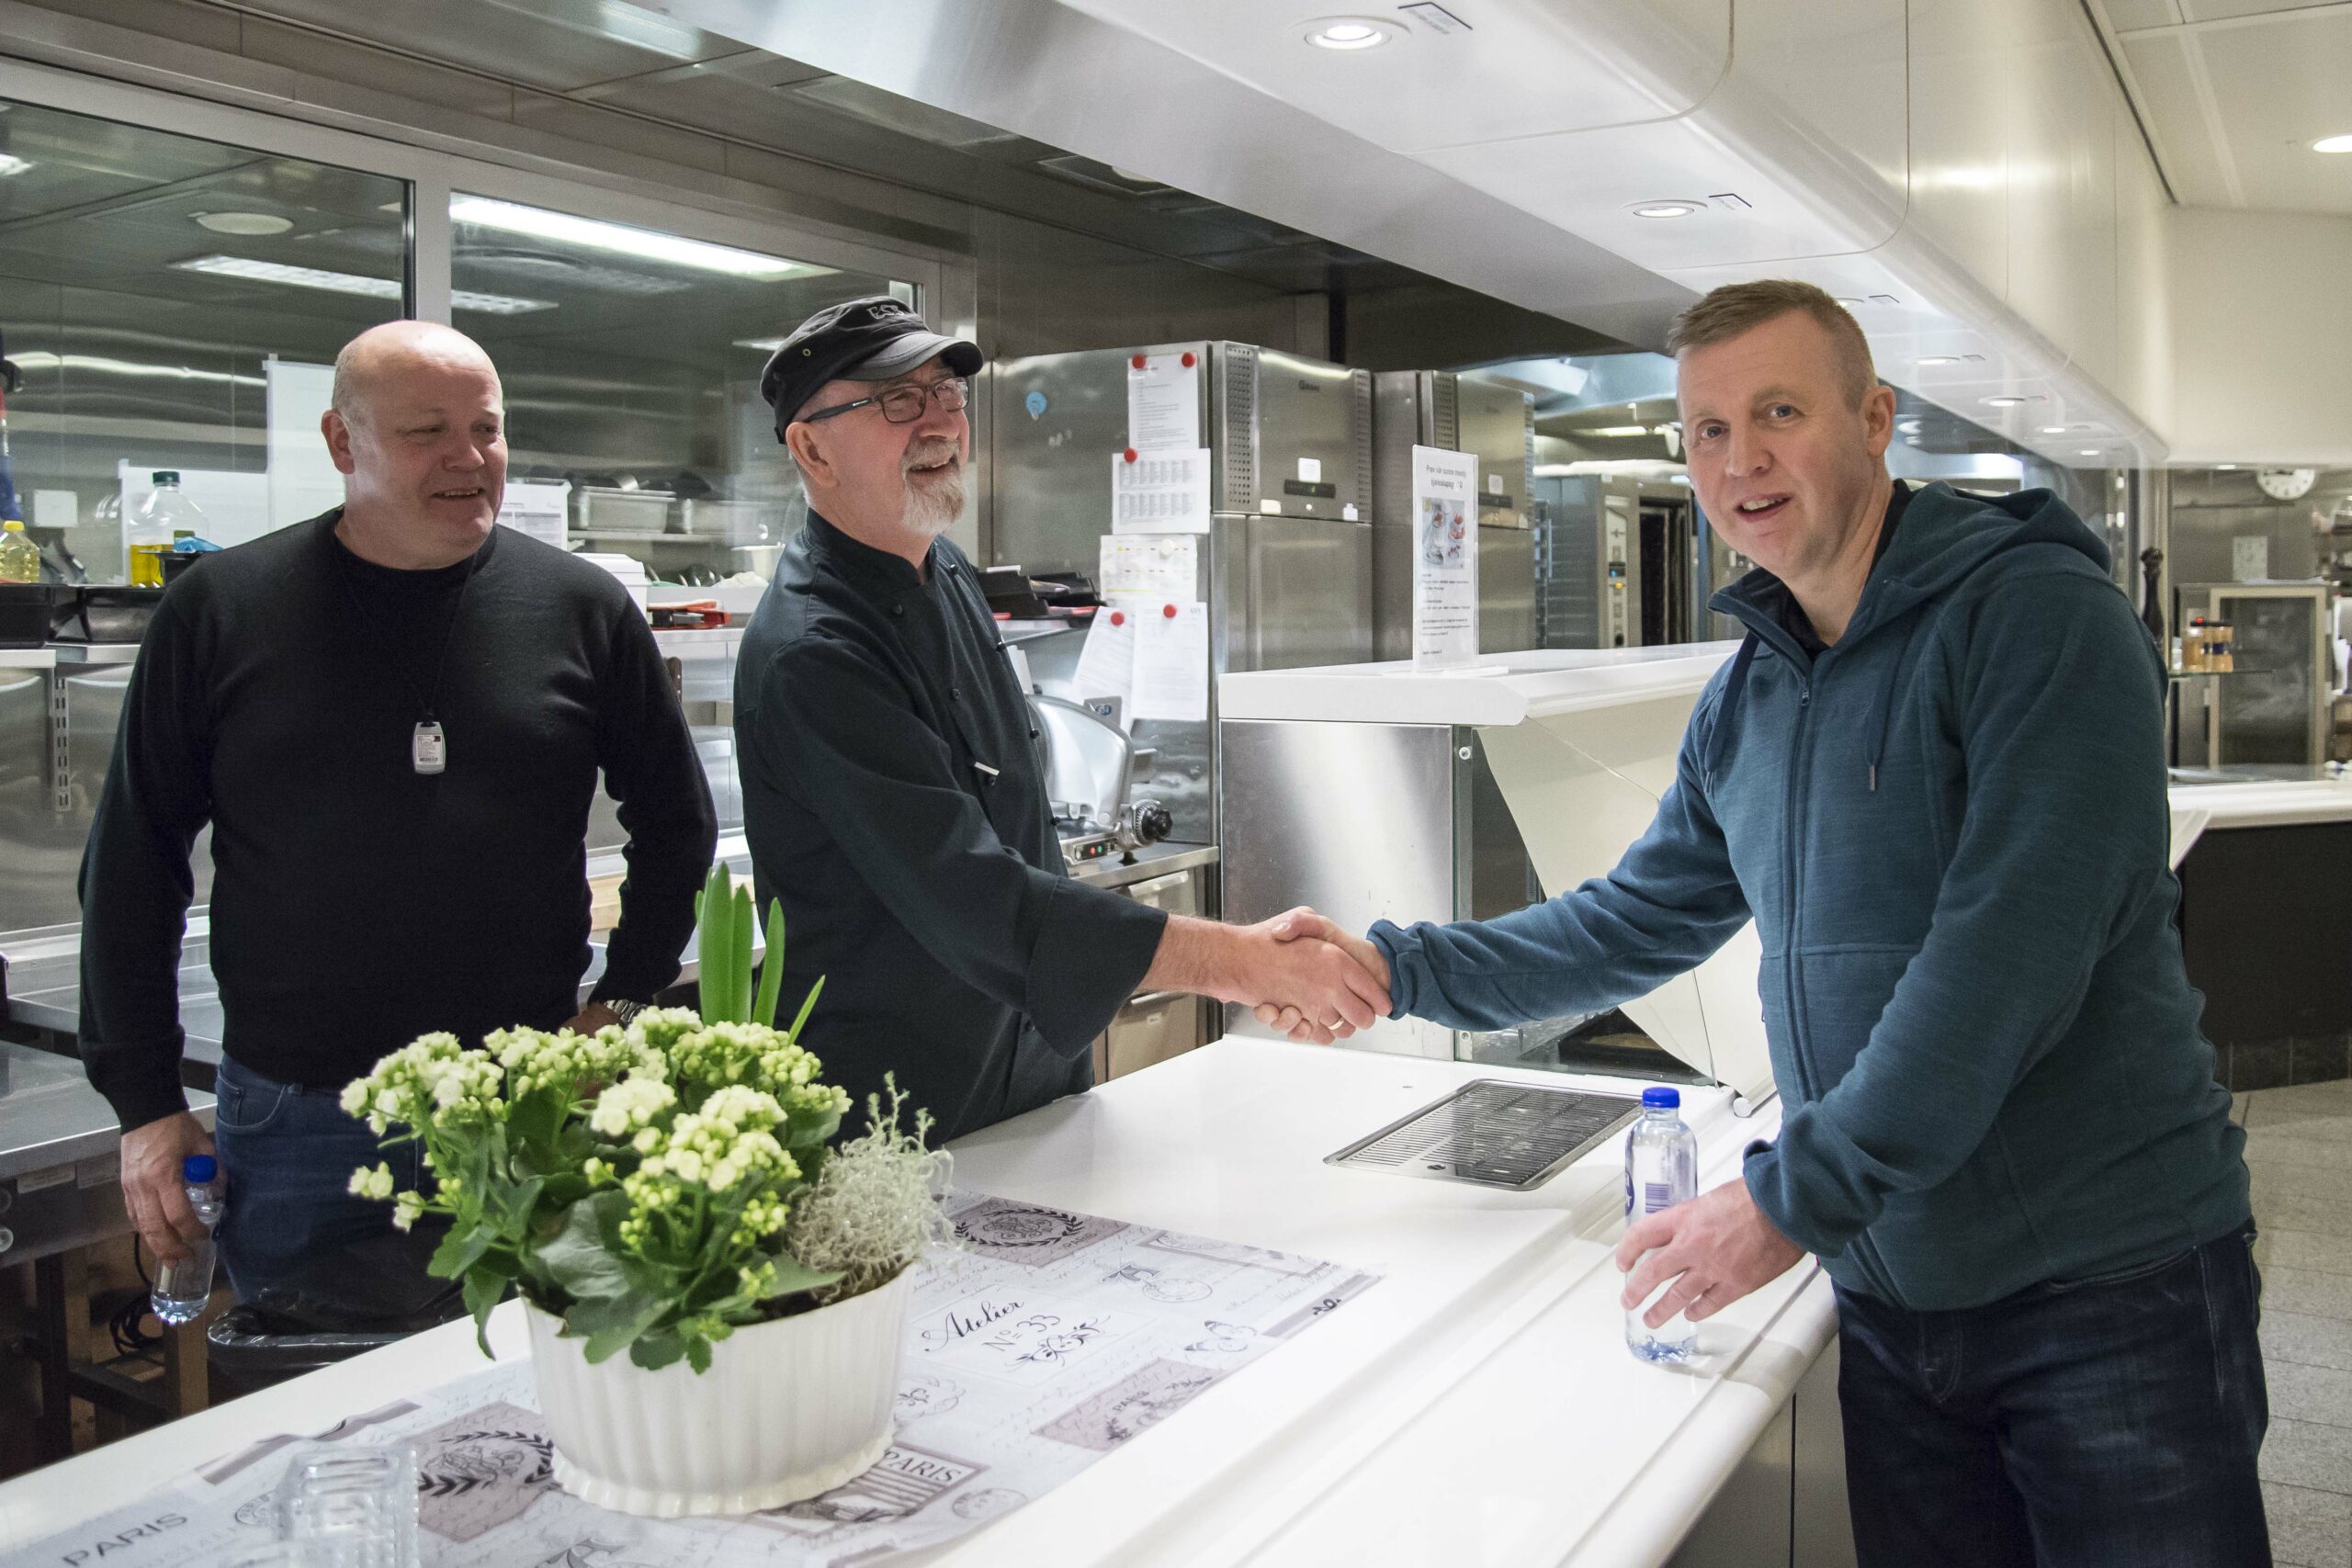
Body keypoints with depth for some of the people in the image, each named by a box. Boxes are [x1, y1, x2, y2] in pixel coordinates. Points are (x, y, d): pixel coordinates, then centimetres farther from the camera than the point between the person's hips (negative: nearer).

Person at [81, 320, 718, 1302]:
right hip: (293, 1124, 0)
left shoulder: (581, 609, 0)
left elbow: (677, 826, 11)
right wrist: (145, 1100, 2)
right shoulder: (222, 611, -1)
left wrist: (622, 1005, 4)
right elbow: (132, 865, 5)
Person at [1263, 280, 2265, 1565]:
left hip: (2109, 1280, -6)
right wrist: (1396, 968, 5)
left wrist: (1792, 1198, -24)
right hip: (1892, 1291, 6)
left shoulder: (2040, 616, -15)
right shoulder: (1745, 700, 7)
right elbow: (1634, 923, 15)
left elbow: (2010, 951, -24)